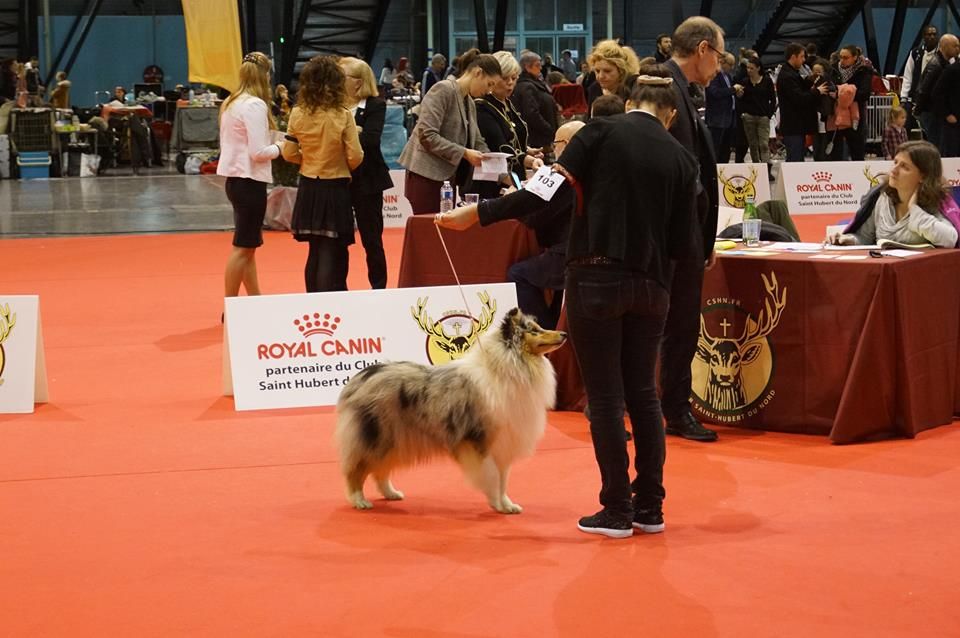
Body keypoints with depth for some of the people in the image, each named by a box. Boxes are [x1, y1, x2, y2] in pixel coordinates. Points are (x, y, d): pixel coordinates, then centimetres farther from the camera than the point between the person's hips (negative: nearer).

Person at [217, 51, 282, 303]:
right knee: (242, 247, -3)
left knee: (248, 246, 15)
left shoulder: (230, 103, 10)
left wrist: (272, 142, 13)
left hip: (235, 179, 9)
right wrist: (279, 147, -2)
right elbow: (259, 152, -21)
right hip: (250, 181, -9)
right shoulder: (255, 105, -16)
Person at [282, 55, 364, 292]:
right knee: (332, 253, -2)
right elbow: (355, 157, -13)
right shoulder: (342, 115, -14)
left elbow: (289, 153, 2)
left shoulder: (298, 114, -4)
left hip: (308, 188, 4)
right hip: (335, 188, -4)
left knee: (315, 251, 17)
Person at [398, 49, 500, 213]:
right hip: (426, 176, -9)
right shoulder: (443, 90, -11)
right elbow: (427, 135, -19)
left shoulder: (470, 103, 16)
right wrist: (464, 153, -20)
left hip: (448, 178, 9)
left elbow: (478, 143, 21)